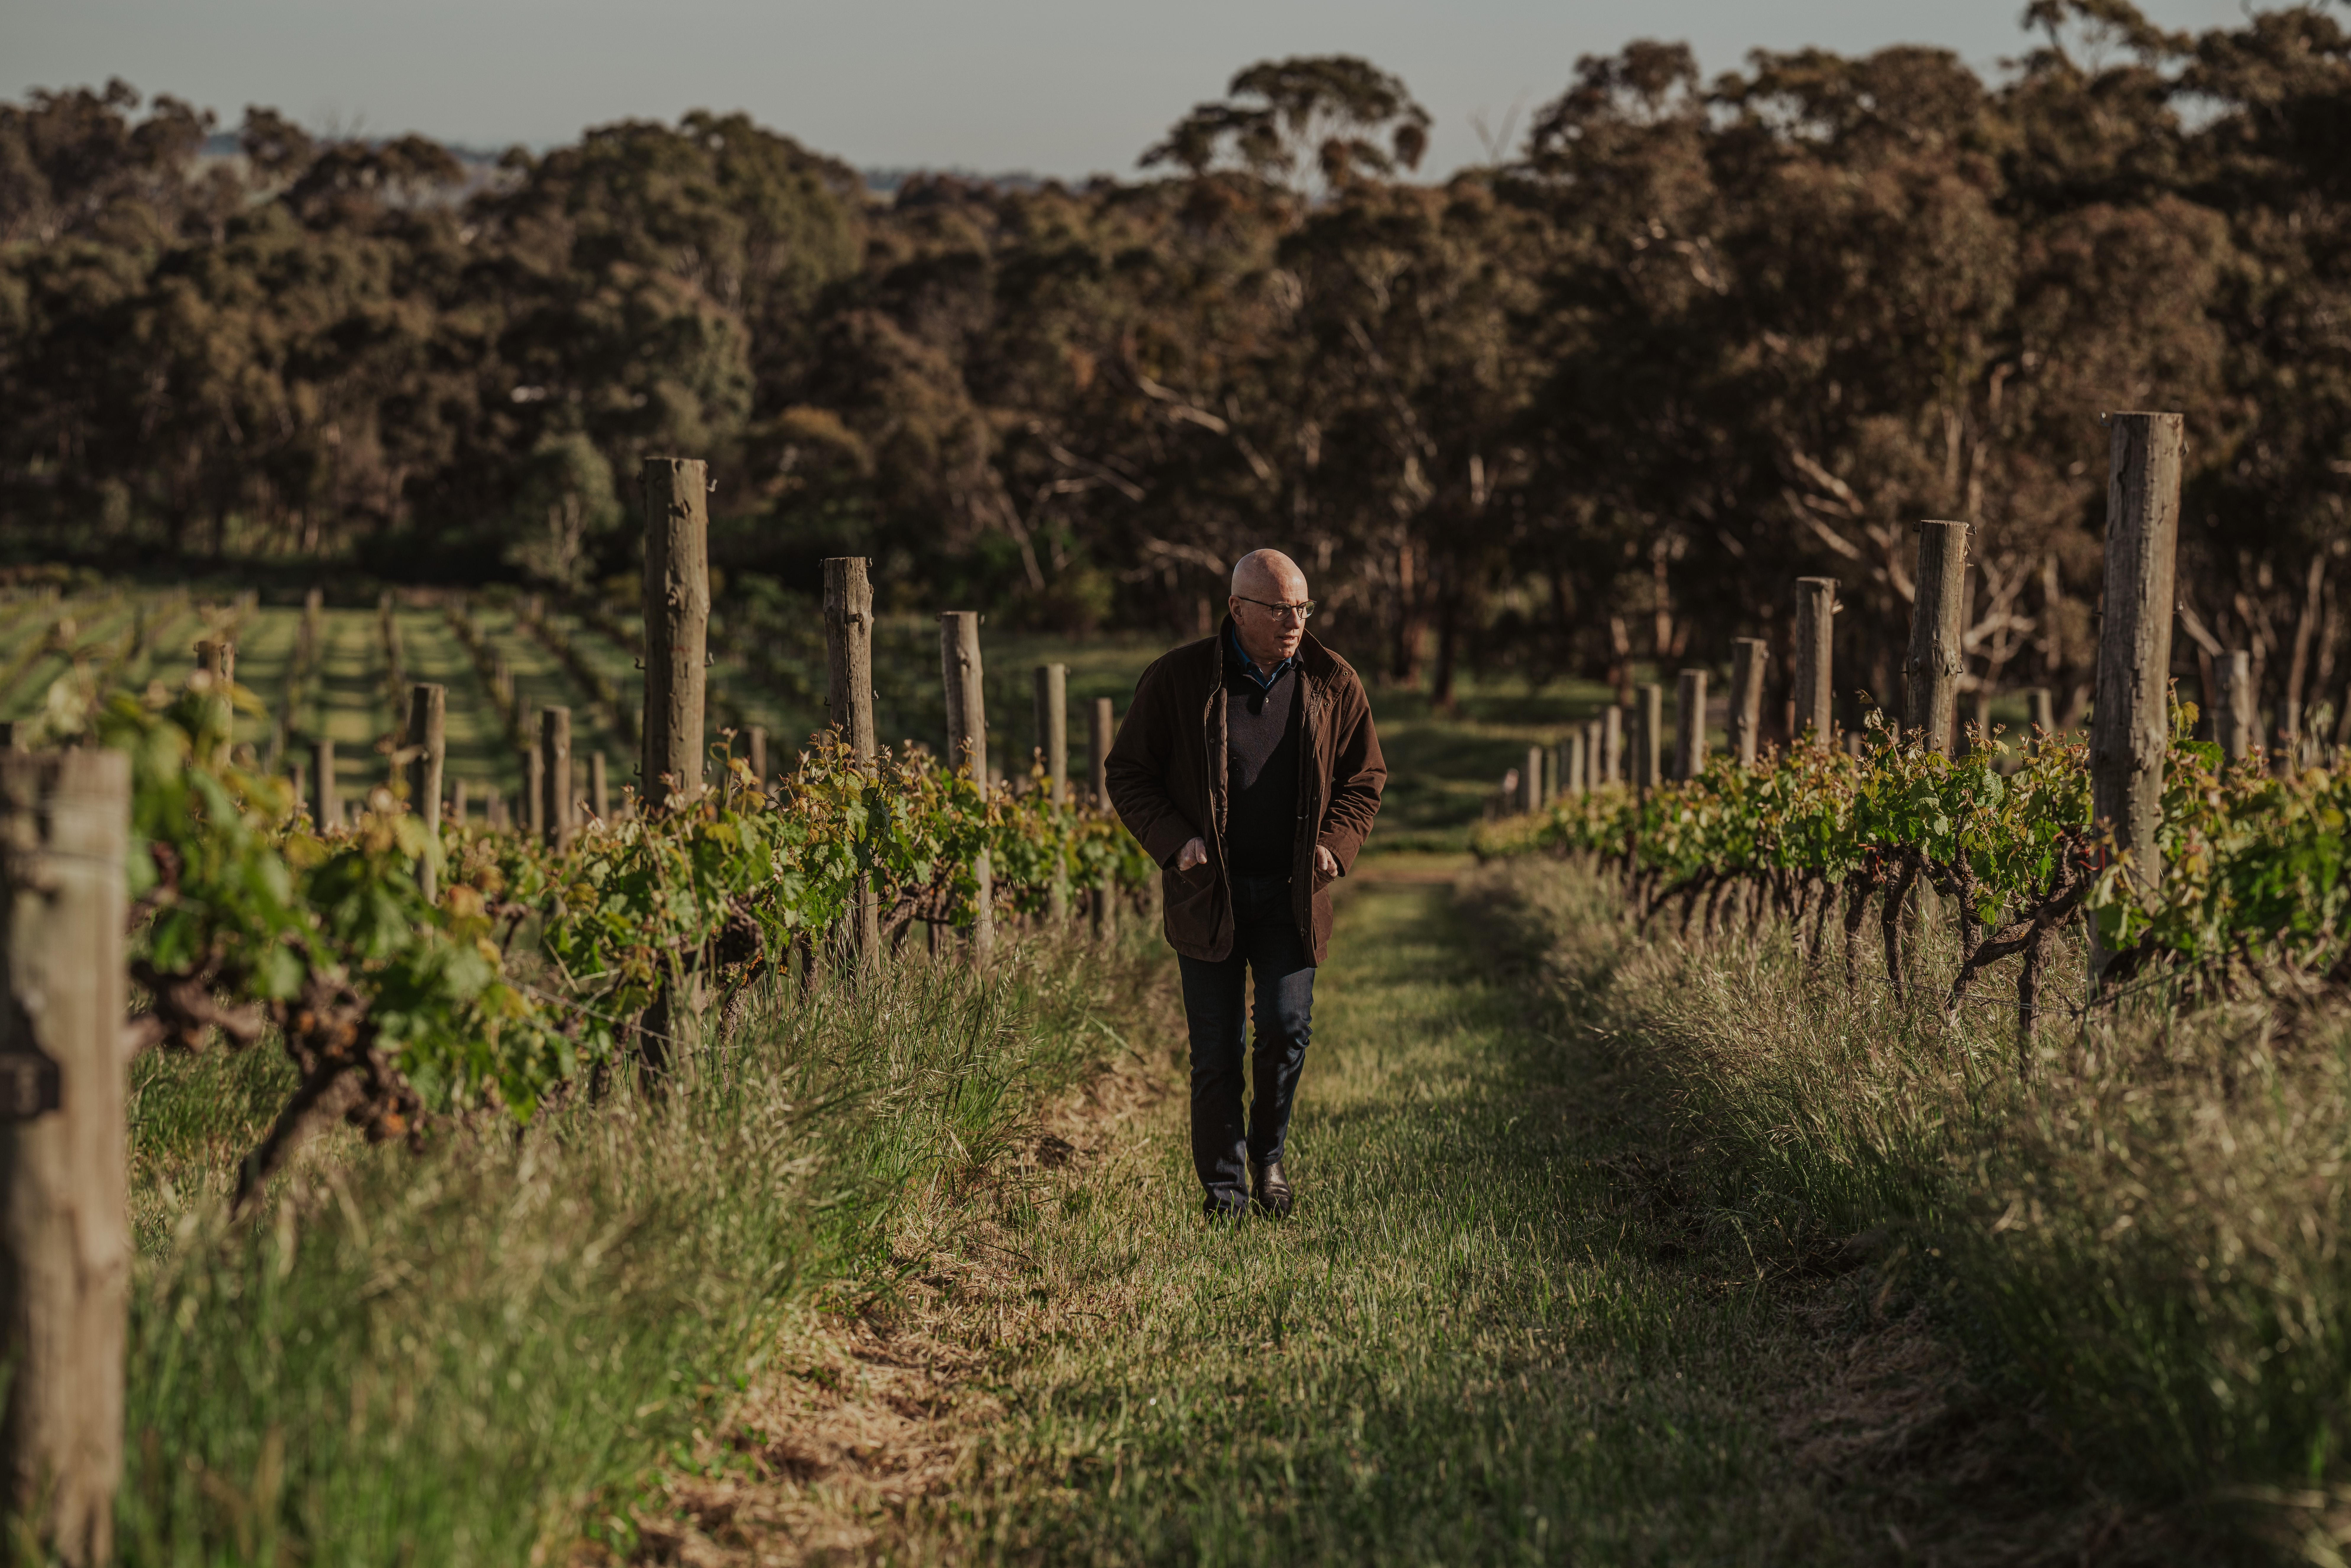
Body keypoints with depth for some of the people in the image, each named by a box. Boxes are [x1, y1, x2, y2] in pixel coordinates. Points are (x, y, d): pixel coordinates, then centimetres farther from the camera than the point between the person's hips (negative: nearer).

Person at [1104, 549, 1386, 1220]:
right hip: (1209, 890, -1)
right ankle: (1223, 1187, 13)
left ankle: (1268, 1154, 18)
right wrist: (1174, 840, -12)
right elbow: (1128, 773, 2)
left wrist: (1335, 845, -4)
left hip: (1291, 893, 1)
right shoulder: (1178, 680, -6)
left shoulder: (1332, 684, 2)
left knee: (1288, 1028, -8)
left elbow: (1364, 778, 13)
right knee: (1216, 1049, 1)